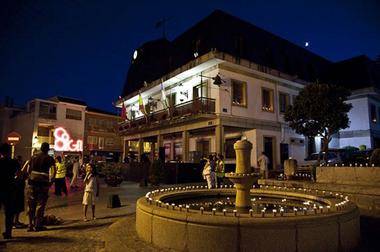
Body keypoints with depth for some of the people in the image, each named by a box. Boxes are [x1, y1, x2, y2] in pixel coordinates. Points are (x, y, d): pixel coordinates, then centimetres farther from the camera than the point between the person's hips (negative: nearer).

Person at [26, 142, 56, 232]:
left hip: (32, 182, 4)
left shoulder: (34, 157, 10)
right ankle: (37, 225, 8)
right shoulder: (49, 158, -3)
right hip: (43, 183, -4)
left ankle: (30, 225, 18)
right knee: (41, 204, 4)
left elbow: (28, 170, 11)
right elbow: (54, 170, -13)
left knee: (31, 204, 13)